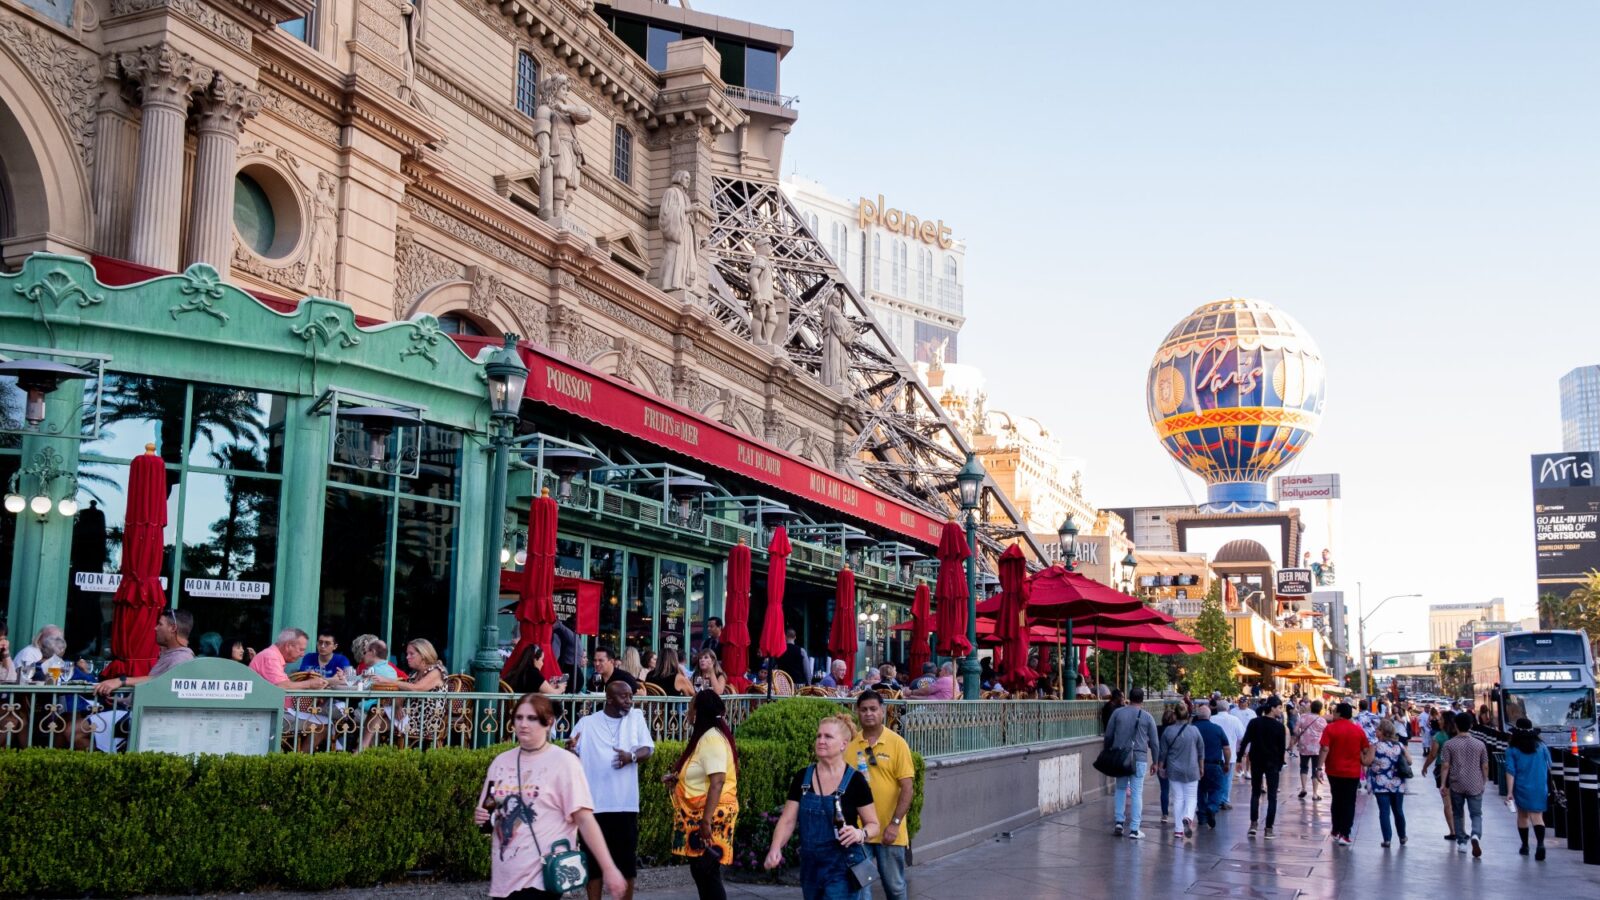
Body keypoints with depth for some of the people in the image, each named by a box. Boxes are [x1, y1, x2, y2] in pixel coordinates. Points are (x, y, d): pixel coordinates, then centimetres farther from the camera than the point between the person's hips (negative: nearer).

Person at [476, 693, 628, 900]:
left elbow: (585, 820, -11)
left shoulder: (564, 762, -7)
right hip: (503, 877, 6)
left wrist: (608, 868, -16)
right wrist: (482, 817, -1)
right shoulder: (501, 761, 9)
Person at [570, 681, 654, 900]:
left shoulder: (636, 717, 8)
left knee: (627, 860, 7)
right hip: (594, 804, -1)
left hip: (625, 804, 1)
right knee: (594, 860, 5)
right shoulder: (586, 723, 3)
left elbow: (648, 749, 3)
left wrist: (632, 756, -19)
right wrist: (570, 751, -23)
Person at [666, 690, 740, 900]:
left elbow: (717, 781, -26)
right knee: (700, 871, 12)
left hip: (711, 815, -10)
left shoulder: (712, 739, -18)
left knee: (708, 872, -8)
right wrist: (675, 778, 10)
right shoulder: (704, 736, 14)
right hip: (700, 814, 10)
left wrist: (706, 820, -29)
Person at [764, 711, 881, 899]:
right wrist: (775, 848, -15)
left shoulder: (855, 782, -8)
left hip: (842, 868, -5)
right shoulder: (802, 778, 3)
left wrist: (860, 834, -23)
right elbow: (787, 820, 2)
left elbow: (873, 825, -2)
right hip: (810, 865, 5)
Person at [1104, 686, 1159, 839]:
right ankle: (1134, 829, 1)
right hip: (1139, 758, -2)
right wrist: (1155, 761, 15)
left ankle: (1118, 822, 11)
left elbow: (1108, 735, 5)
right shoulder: (1147, 717, 1)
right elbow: (1154, 742, 5)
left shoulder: (1117, 712, 2)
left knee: (1120, 789, 17)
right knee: (1137, 793, 2)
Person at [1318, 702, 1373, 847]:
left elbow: (1325, 749, -16)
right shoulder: (1358, 730, -1)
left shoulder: (1330, 728, -9)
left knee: (1337, 800, 17)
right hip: (1353, 772, 0)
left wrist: (1319, 767, -14)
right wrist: (1365, 763, 20)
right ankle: (1344, 835, -3)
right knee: (1349, 803, 4)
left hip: (1334, 771, 0)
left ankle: (1336, 831, 24)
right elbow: (1366, 750, 4)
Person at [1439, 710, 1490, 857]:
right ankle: (1476, 835, -21)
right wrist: (1484, 782, 17)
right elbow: (1485, 766, 4)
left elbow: (1445, 766, -8)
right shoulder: (1480, 744, -1)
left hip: (1456, 785, -1)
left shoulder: (1449, 744, -6)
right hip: (1475, 785, 1)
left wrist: (1443, 784, -1)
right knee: (1476, 814, 6)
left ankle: (1461, 842, 18)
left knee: (1458, 814, 15)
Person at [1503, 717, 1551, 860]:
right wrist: (1548, 786, 27)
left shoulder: (1512, 750, -8)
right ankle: (1541, 844, -25)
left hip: (1522, 789, -1)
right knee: (1537, 816, -3)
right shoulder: (1541, 747, -1)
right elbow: (1548, 768, 10)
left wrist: (1509, 792, -11)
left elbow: (1510, 772, -12)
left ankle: (1525, 846, 25)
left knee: (1522, 816, 16)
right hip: (1540, 788, 1)